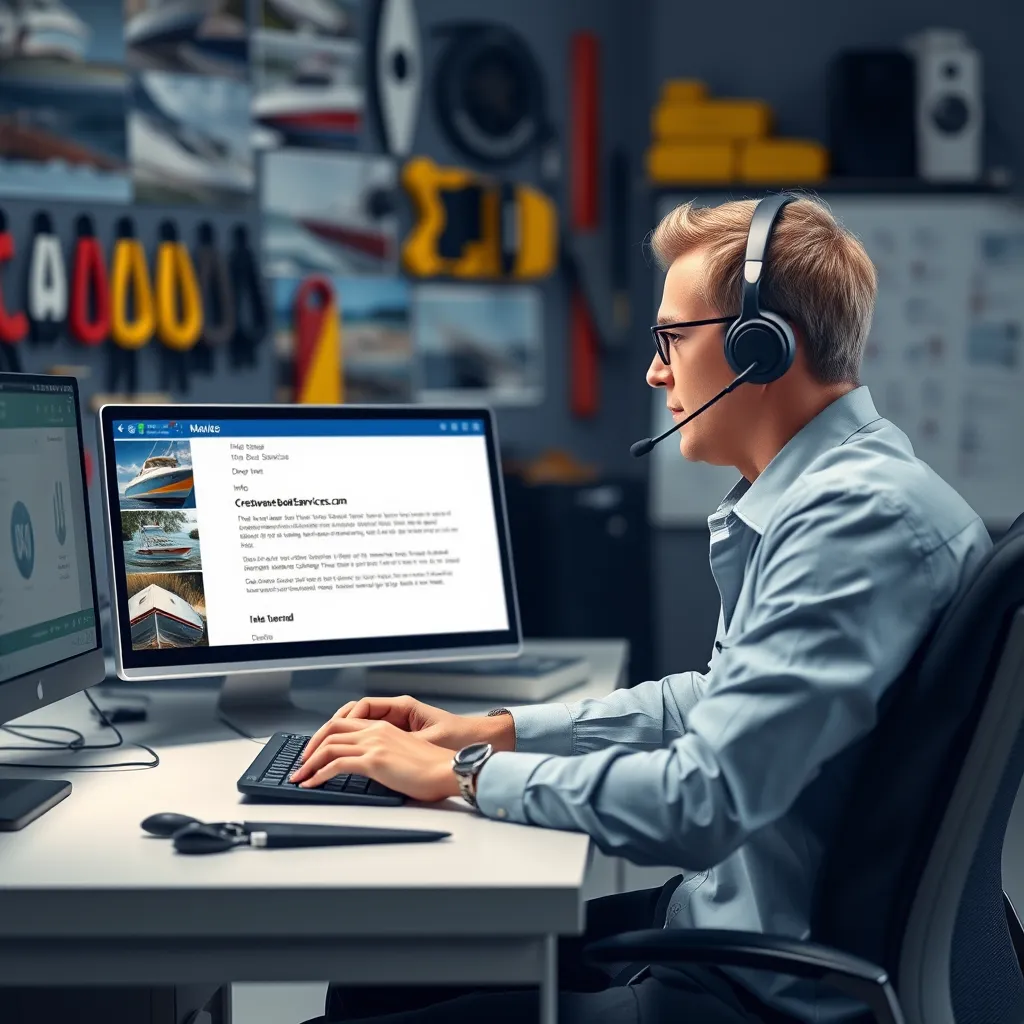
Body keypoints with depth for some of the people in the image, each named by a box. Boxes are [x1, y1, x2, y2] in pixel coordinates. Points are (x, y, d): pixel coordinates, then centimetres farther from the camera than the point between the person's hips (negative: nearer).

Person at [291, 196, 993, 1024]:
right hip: (721, 922, 10)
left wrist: (458, 776, -15)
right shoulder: (831, 491, 11)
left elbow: (701, 801, -27)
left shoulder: (862, 519, -23)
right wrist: (495, 730, 15)